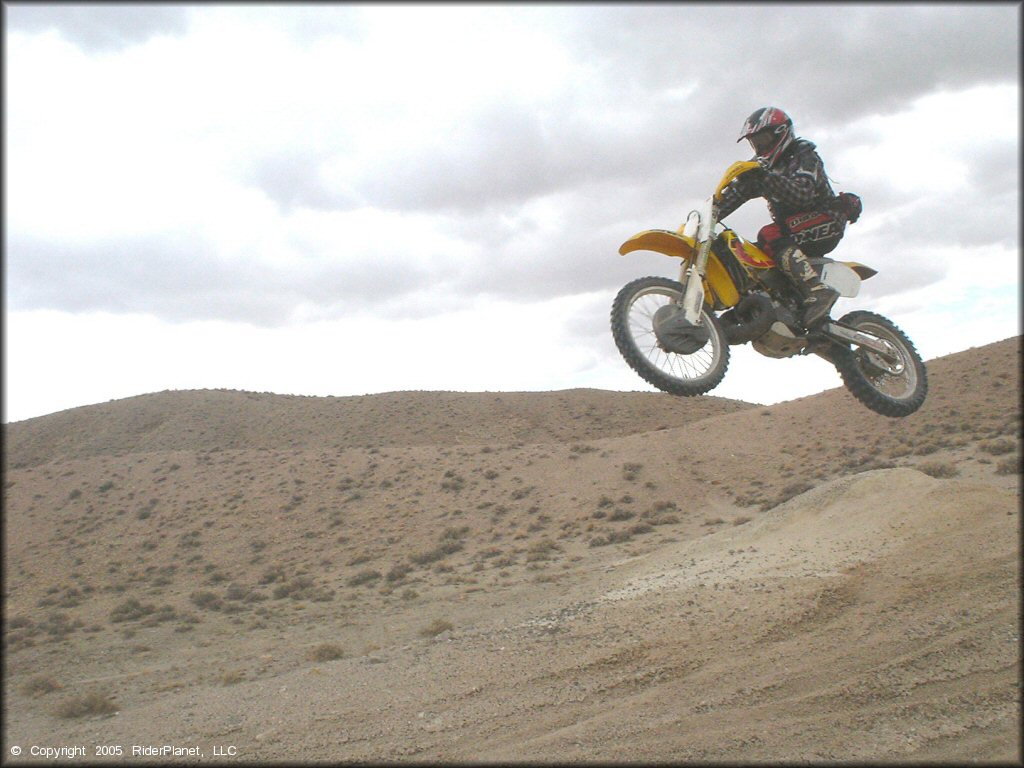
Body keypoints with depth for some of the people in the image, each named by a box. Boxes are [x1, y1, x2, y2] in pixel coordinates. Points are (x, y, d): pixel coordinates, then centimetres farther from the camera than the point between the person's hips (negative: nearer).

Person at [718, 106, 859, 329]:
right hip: (791, 230, 8)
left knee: (770, 237, -32)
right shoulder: (761, 166, 17)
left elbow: (802, 193, -25)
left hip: (826, 221, -8)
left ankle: (818, 292, -42)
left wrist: (765, 177, -37)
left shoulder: (804, 155, -5)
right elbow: (734, 193, 3)